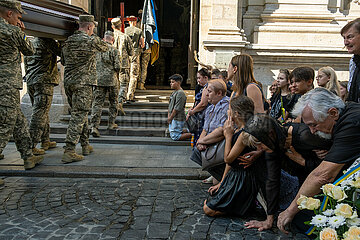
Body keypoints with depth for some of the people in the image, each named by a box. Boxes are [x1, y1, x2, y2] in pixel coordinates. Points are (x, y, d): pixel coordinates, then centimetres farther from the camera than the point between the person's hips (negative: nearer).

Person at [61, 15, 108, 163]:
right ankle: (69, 152, -11)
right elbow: (105, 48, 13)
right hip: (83, 83, -7)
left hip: (68, 81, 7)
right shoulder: (92, 40, -8)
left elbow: (63, 61, 20)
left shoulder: (68, 41, 11)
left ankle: (86, 145, 25)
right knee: (78, 116, -7)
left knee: (80, 113, 17)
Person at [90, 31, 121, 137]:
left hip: (98, 79, 3)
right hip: (111, 80, -2)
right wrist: (116, 75, 8)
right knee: (113, 102, 15)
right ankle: (111, 123, 24)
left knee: (97, 103, 1)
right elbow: (117, 67, -11)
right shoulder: (114, 50, -6)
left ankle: (94, 126, -9)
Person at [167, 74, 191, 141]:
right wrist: (168, 116, 8)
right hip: (173, 119, 10)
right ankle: (186, 132, 20)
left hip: (177, 119, -10)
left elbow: (177, 109, -20)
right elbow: (170, 106, 17)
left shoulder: (180, 93, -18)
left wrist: (170, 118, -12)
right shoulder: (174, 92, 12)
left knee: (175, 137, -10)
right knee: (171, 135, 16)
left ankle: (192, 134, -3)